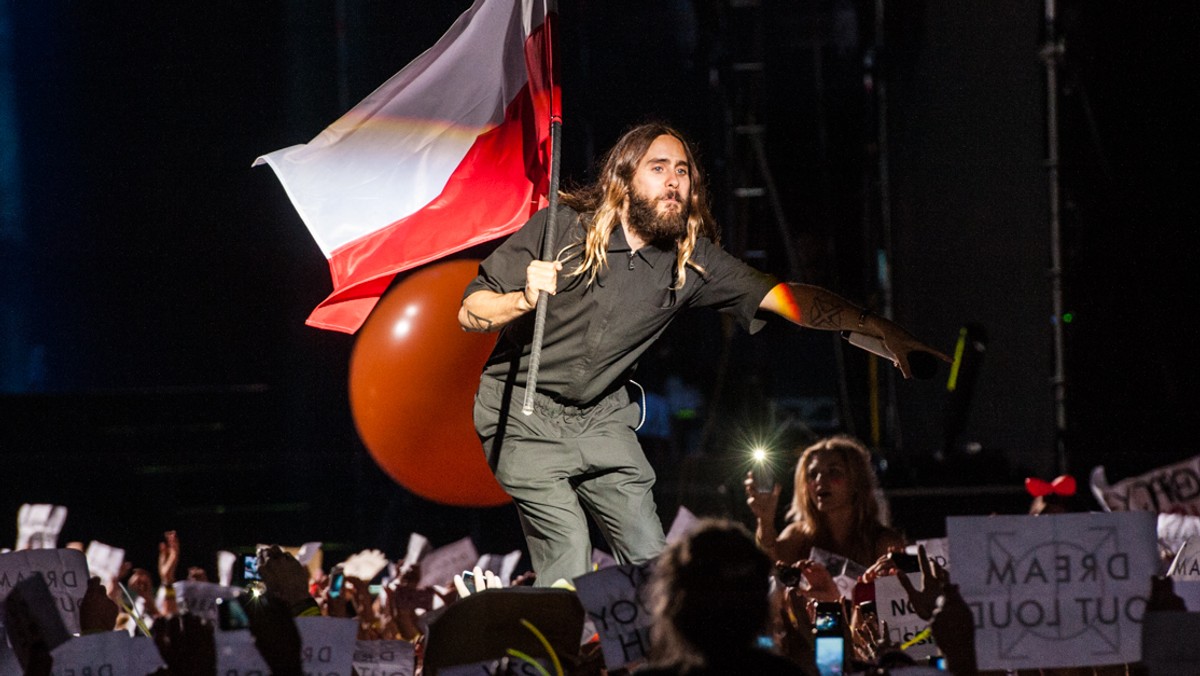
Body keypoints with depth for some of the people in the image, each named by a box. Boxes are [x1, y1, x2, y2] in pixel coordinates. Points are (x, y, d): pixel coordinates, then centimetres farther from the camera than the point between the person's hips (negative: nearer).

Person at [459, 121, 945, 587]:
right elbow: (470, 311, -11)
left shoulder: (692, 260, -5)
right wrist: (524, 300, -33)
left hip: (601, 416, 4)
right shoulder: (561, 228, -14)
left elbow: (783, 297, -12)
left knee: (650, 559, -3)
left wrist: (881, 329, -24)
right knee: (569, 563, -17)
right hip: (525, 412, -4)